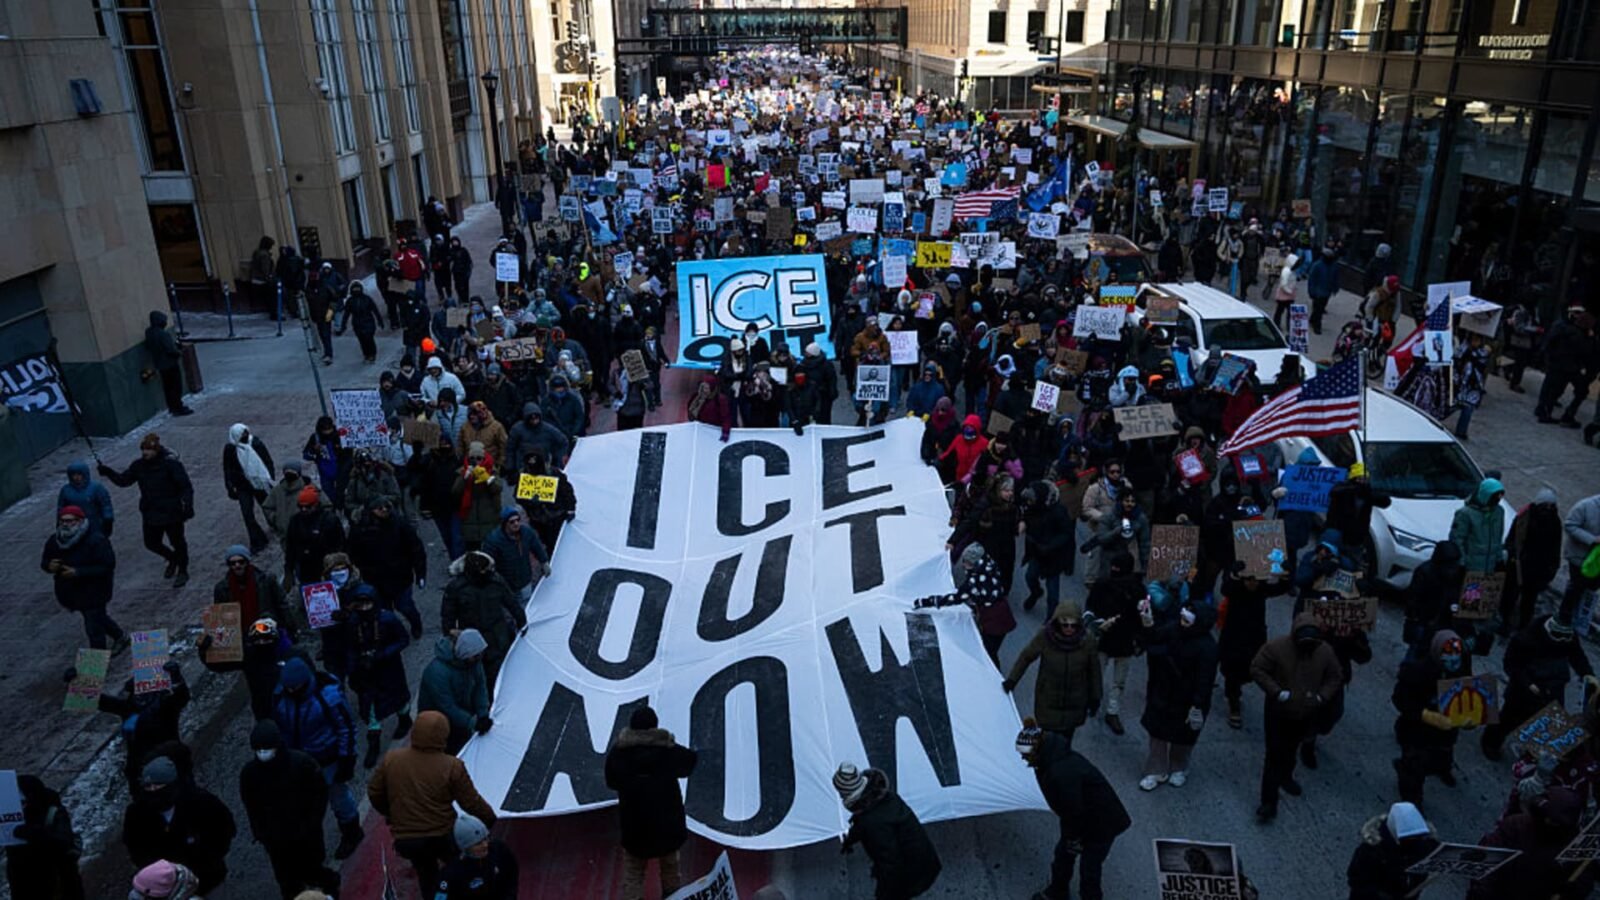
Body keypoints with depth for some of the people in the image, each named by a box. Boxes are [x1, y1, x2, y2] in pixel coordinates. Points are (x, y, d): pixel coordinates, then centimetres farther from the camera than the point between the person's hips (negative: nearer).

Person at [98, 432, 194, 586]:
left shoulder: (171, 464, -17)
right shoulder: (139, 465, 0)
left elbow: (186, 487, -19)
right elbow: (123, 480, 5)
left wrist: (187, 505, -31)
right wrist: (108, 472, -13)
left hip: (171, 513, -6)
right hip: (151, 514, 6)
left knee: (177, 542, 8)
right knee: (151, 543, 14)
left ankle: (182, 571, 29)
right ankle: (173, 559, 42)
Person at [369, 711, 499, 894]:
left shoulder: (391, 759, -7)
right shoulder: (452, 767, -16)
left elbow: (374, 793, 6)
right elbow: (472, 803, -9)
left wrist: (390, 814, 25)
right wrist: (490, 817, 10)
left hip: (404, 839, 3)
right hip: (442, 837, -3)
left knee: (426, 875, 29)